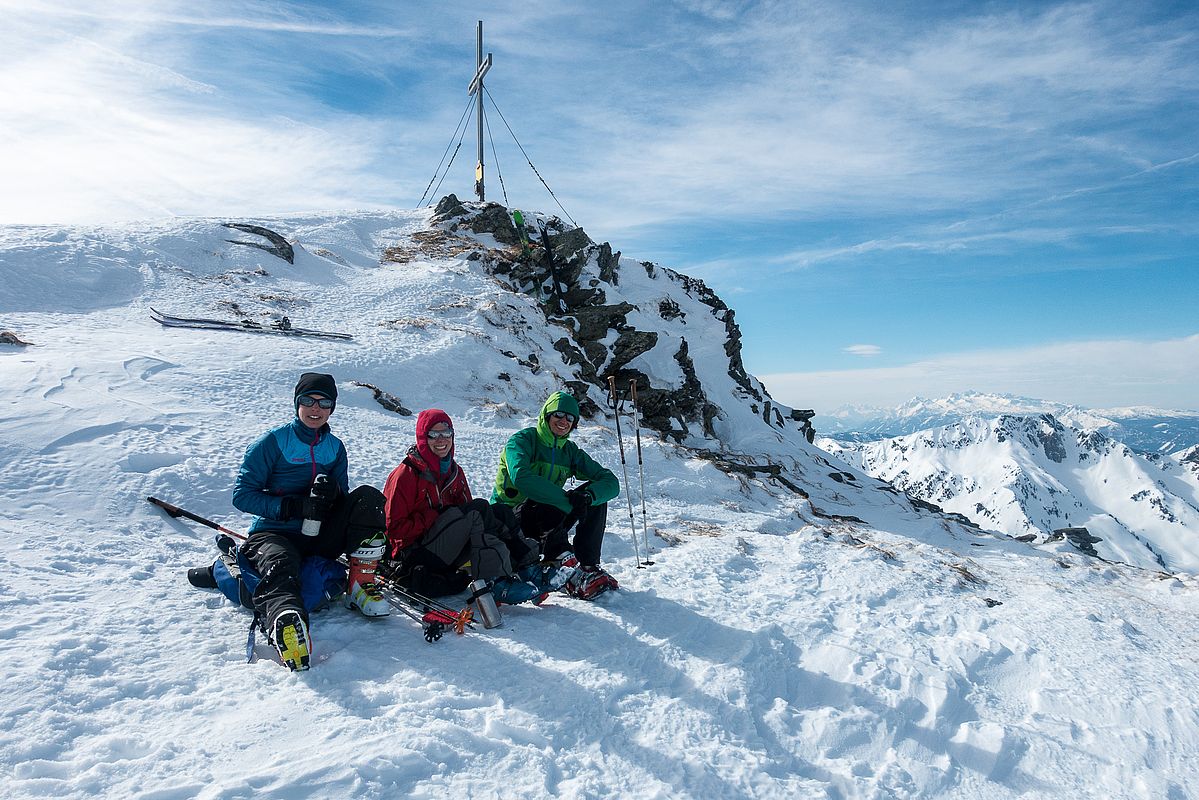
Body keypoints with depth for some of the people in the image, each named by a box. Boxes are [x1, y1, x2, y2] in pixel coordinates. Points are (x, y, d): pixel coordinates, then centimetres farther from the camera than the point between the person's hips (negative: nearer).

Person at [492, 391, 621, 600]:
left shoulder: (570, 451, 4)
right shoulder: (522, 440, -12)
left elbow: (611, 481, -6)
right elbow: (520, 477, -34)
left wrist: (588, 496, -29)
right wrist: (569, 502, -38)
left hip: (545, 519, 6)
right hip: (507, 518, -6)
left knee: (596, 496, -11)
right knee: (548, 506, -36)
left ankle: (589, 567, -16)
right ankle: (568, 576, -32)